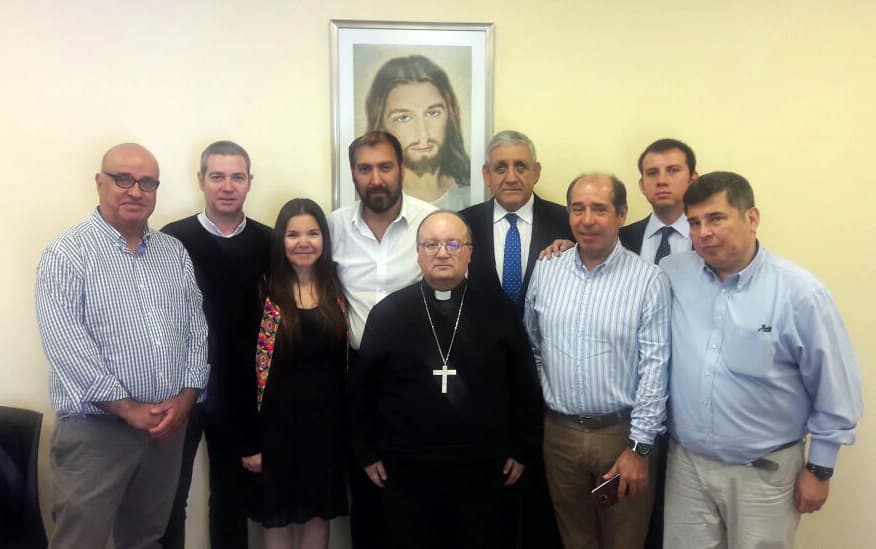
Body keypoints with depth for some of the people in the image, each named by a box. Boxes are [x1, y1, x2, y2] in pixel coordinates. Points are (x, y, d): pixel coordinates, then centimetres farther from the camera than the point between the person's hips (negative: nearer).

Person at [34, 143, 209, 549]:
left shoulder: (175, 253, 8)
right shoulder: (67, 253, -7)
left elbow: (196, 327, 6)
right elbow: (65, 345, -16)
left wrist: (185, 396, -7)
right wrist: (130, 409, -16)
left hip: (169, 423, 5)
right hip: (95, 429, -4)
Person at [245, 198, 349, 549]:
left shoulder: (335, 291, 3)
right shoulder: (267, 293, -7)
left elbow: (344, 360, 6)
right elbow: (255, 366, -8)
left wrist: (348, 421, 3)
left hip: (326, 417, 3)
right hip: (279, 417, -3)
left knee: (320, 511, 15)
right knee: (277, 515, 12)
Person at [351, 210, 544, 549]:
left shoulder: (499, 311, -1)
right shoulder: (386, 313, -2)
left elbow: (525, 386, 4)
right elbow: (363, 389, 4)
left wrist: (522, 450, 5)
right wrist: (367, 453, 5)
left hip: (481, 470, 1)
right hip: (405, 471, 0)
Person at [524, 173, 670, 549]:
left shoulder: (649, 279, -10)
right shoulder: (545, 271, 1)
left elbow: (654, 367, -12)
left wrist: (639, 447, -13)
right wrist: (543, 399, 10)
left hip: (623, 432, -3)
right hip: (559, 432, 3)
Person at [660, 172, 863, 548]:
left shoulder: (800, 292, -13)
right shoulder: (672, 275, -6)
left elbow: (836, 389, -5)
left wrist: (819, 469, -1)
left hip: (764, 472, -2)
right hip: (685, 465, 3)